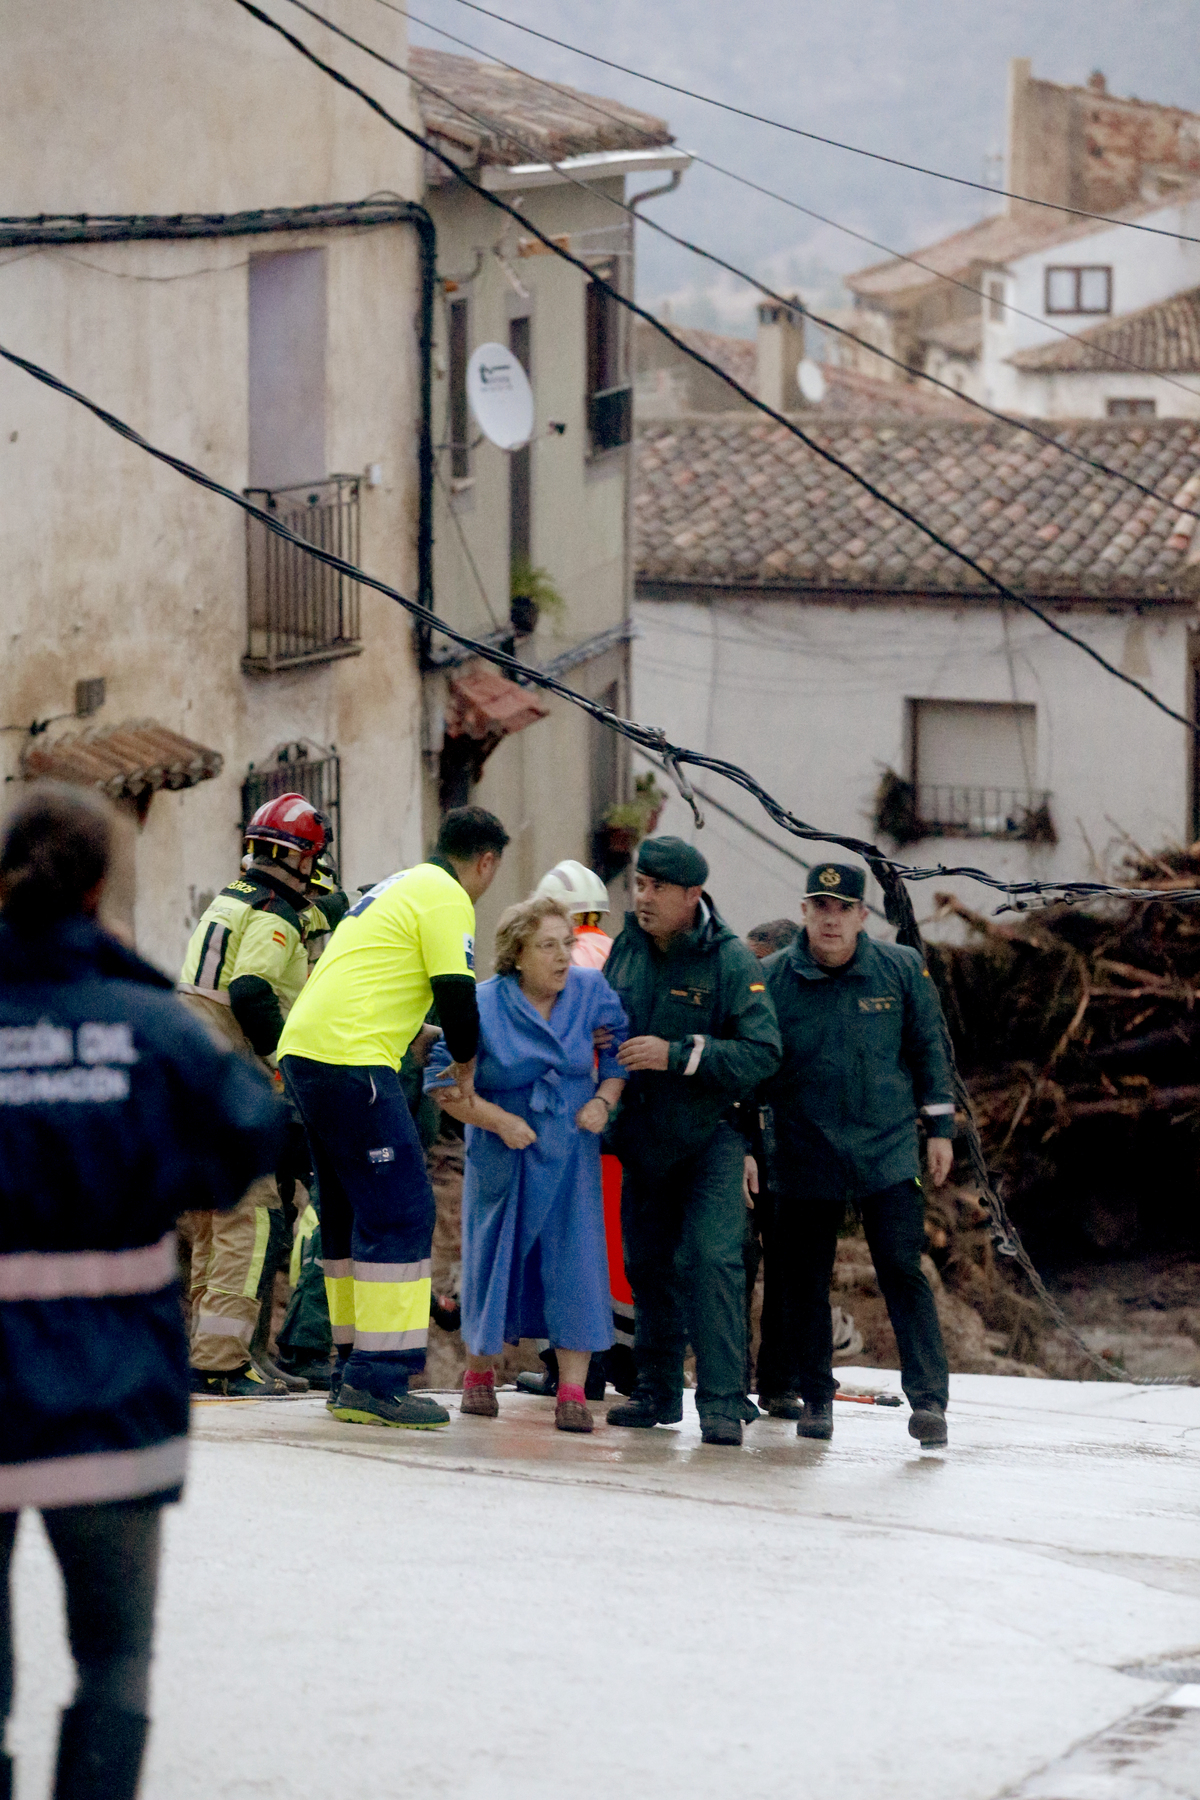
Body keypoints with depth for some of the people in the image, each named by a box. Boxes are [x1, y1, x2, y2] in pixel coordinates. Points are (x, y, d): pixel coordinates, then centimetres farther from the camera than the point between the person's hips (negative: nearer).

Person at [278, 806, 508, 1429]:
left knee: (350, 1212, 16)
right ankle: (376, 1382, -15)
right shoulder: (447, 898, -3)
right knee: (400, 1211, -9)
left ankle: (353, 1371, 19)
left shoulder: (400, 887, 26)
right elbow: (456, 993, -8)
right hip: (350, 1059, -10)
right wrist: (466, 1064, 10)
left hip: (302, 1050, 10)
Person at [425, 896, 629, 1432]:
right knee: (495, 1259, 8)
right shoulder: (484, 1006, -13)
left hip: (571, 1154, 2)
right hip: (503, 1158, -1)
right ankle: (479, 1372, 30)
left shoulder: (590, 991, -4)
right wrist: (500, 1121, -18)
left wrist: (604, 1100, -8)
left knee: (575, 1261, -8)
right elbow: (442, 1081, -11)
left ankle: (572, 1391, -6)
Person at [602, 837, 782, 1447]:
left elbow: (762, 1053, -20)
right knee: (648, 1265, 12)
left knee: (712, 1259, -17)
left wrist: (678, 1055, -27)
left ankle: (723, 1401, -16)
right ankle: (657, 1391, 25)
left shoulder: (731, 961, -14)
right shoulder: (626, 950, 4)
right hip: (643, 1139, 6)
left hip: (712, 1138, -6)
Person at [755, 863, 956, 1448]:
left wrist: (940, 1128, 7)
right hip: (804, 1153, 1)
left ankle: (928, 1399, -8)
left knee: (903, 1271, -8)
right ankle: (813, 1398, 18)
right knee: (804, 1281, 6)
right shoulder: (772, 980, -2)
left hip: (887, 1151, -1)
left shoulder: (902, 970, 0)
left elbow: (929, 1049, 9)